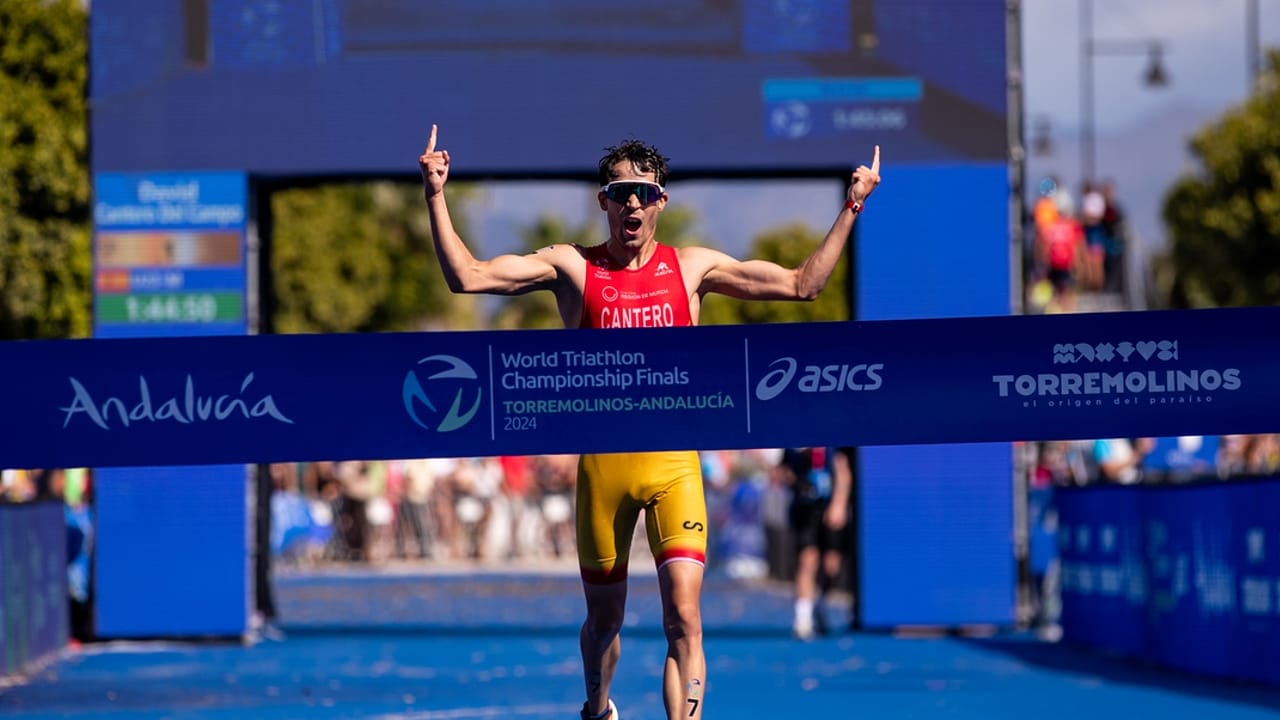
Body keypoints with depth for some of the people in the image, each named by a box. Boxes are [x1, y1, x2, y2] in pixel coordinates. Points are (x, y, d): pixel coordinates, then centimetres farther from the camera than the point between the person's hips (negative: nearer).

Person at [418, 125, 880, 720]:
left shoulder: (692, 267, 7)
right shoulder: (572, 268, 3)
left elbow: (802, 284, 11)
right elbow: (467, 277, -6)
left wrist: (850, 209, 6)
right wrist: (436, 197, -13)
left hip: (674, 464, 0)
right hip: (602, 463, 0)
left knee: (683, 616, -15)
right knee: (604, 618, 13)